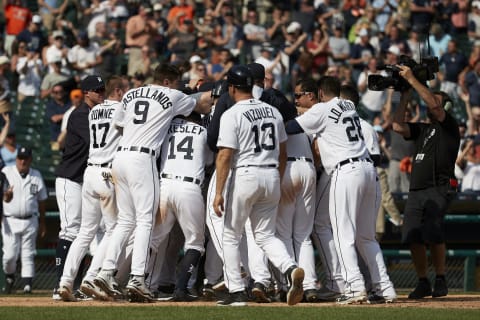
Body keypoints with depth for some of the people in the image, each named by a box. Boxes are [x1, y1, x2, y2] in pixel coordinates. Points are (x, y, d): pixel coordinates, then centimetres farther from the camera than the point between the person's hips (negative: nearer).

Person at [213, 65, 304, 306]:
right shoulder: (273, 112, 10)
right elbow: (282, 153, 15)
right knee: (265, 235, 12)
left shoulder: (232, 115, -9)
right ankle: (291, 269, -16)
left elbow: (225, 156, -14)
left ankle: (237, 292, 6)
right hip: (271, 176, 5)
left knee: (230, 236, 9)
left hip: (245, 176, -5)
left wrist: (218, 192, -13)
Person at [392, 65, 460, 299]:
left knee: (433, 235, -17)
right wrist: (404, 98, 13)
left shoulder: (449, 126, 4)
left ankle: (440, 280, -6)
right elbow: (398, 126, 12)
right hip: (415, 190, 7)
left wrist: (412, 80, -8)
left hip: (437, 190, -7)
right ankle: (423, 283, 7)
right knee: (413, 238, -1)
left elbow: (434, 104, -11)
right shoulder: (422, 130, 24)